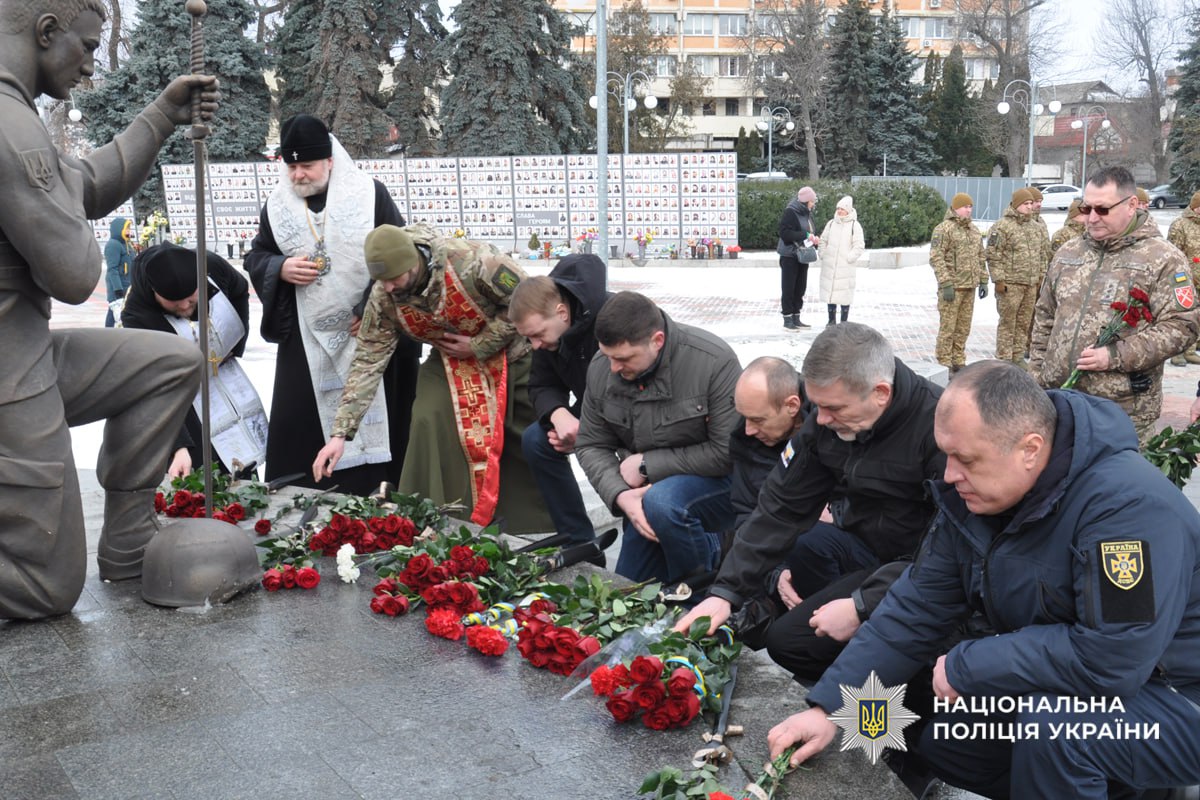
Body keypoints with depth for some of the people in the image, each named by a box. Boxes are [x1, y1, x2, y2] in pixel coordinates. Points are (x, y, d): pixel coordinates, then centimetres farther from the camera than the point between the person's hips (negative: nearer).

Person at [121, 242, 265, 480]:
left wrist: (236, 347, 0)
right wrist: (179, 447, -42)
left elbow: (241, 291, 4)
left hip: (226, 377, 5)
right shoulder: (136, 317, -32)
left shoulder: (212, 266, -21)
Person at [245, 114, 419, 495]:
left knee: (371, 417, 4)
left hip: (369, 331, -2)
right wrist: (280, 268, -9)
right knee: (295, 427, 1)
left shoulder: (370, 194, -3)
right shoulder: (277, 205, 6)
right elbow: (255, 256, 15)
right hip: (305, 338, 3)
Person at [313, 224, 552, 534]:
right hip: (452, 358, 3)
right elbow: (368, 361, -16)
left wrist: (481, 345, -23)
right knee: (429, 424, -18)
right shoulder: (383, 298, -19)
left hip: (510, 353, -3)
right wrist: (340, 433, -21)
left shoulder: (470, 261, -35)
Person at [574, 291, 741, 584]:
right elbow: (591, 446, -1)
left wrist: (647, 464, -20)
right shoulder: (601, 368, -9)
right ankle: (711, 547, 30)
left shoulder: (714, 361, -25)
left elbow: (727, 453, -25)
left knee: (660, 502, -38)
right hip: (647, 490, 6)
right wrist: (620, 495, -21)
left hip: (718, 482, -6)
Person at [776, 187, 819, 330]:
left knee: (800, 288, 11)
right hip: (790, 255, -8)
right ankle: (787, 319, 5)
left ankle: (796, 318, 18)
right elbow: (784, 232, -20)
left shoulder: (807, 213, 11)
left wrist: (814, 238, -2)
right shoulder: (791, 212, -13)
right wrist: (805, 236, -23)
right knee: (789, 288, -1)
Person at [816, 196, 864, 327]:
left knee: (844, 293, -1)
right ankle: (831, 320, 16)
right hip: (829, 265, 4)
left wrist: (849, 258, -13)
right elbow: (823, 241, 16)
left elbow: (859, 246, -6)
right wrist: (823, 255, 4)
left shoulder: (854, 225, -4)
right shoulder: (831, 223, 9)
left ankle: (844, 322, 7)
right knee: (829, 291, 6)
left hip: (846, 266, -4)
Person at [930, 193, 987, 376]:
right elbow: (936, 258, -13)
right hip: (952, 286, -7)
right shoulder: (944, 229, -7)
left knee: (963, 328, 11)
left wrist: (983, 281, 16)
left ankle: (958, 363, 19)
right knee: (947, 327, -5)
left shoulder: (974, 230, 17)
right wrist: (946, 283, -18)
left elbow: (980, 258, 24)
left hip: (969, 286, 7)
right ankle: (944, 365, 0)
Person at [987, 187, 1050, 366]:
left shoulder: (1037, 226, 15)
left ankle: (1018, 356, 19)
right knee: (1007, 322, -3)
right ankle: (1004, 358, 2)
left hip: (1031, 284, 7)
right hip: (1011, 283, -6)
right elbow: (993, 255, -11)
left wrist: (1041, 276, 16)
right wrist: (999, 280, -14)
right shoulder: (1003, 226, -7)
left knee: (1024, 322, 11)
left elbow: (1044, 253, 22)